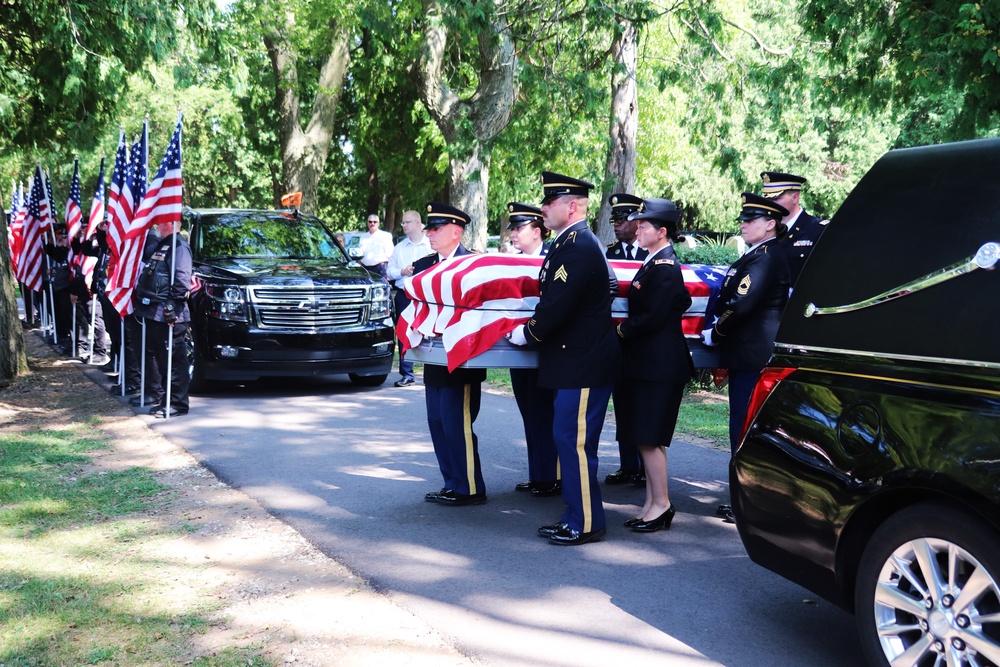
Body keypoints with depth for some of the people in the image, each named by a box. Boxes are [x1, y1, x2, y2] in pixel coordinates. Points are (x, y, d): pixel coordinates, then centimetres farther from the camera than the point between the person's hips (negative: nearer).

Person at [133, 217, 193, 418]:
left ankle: (177, 403, 0)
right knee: (161, 357, 14)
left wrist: (172, 305, -23)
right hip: (154, 313, 10)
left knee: (173, 359, -5)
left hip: (168, 316, -10)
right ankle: (167, 399, 22)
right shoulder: (161, 244, 20)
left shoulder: (179, 246, -11)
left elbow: (182, 279, -20)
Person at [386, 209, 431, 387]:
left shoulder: (432, 245, 3)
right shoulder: (399, 247, 15)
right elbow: (389, 270, 12)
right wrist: (402, 271, -7)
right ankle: (407, 374, 9)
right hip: (404, 295, 3)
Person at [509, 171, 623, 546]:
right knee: (569, 441, 15)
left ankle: (586, 524, 7)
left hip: (585, 364, -11)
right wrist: (531, 329, 9)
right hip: (575, 361, 11)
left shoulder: (578, 248, -18)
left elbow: (557, 306, -23)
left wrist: (526, 334, -9)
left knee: (575, 442, -4)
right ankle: (576, 517, 25)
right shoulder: (571, 243, 15)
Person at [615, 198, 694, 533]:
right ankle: (652, 502, 19)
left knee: (649, 436, -6)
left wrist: (622, 330, -8)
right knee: (644, 437, 12)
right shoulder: (654, 263, 15)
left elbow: (653, 317, -19)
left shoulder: (665, 266, -14)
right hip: (646, 361, 10)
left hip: (660, 363, -10)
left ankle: (661, 504, 4)